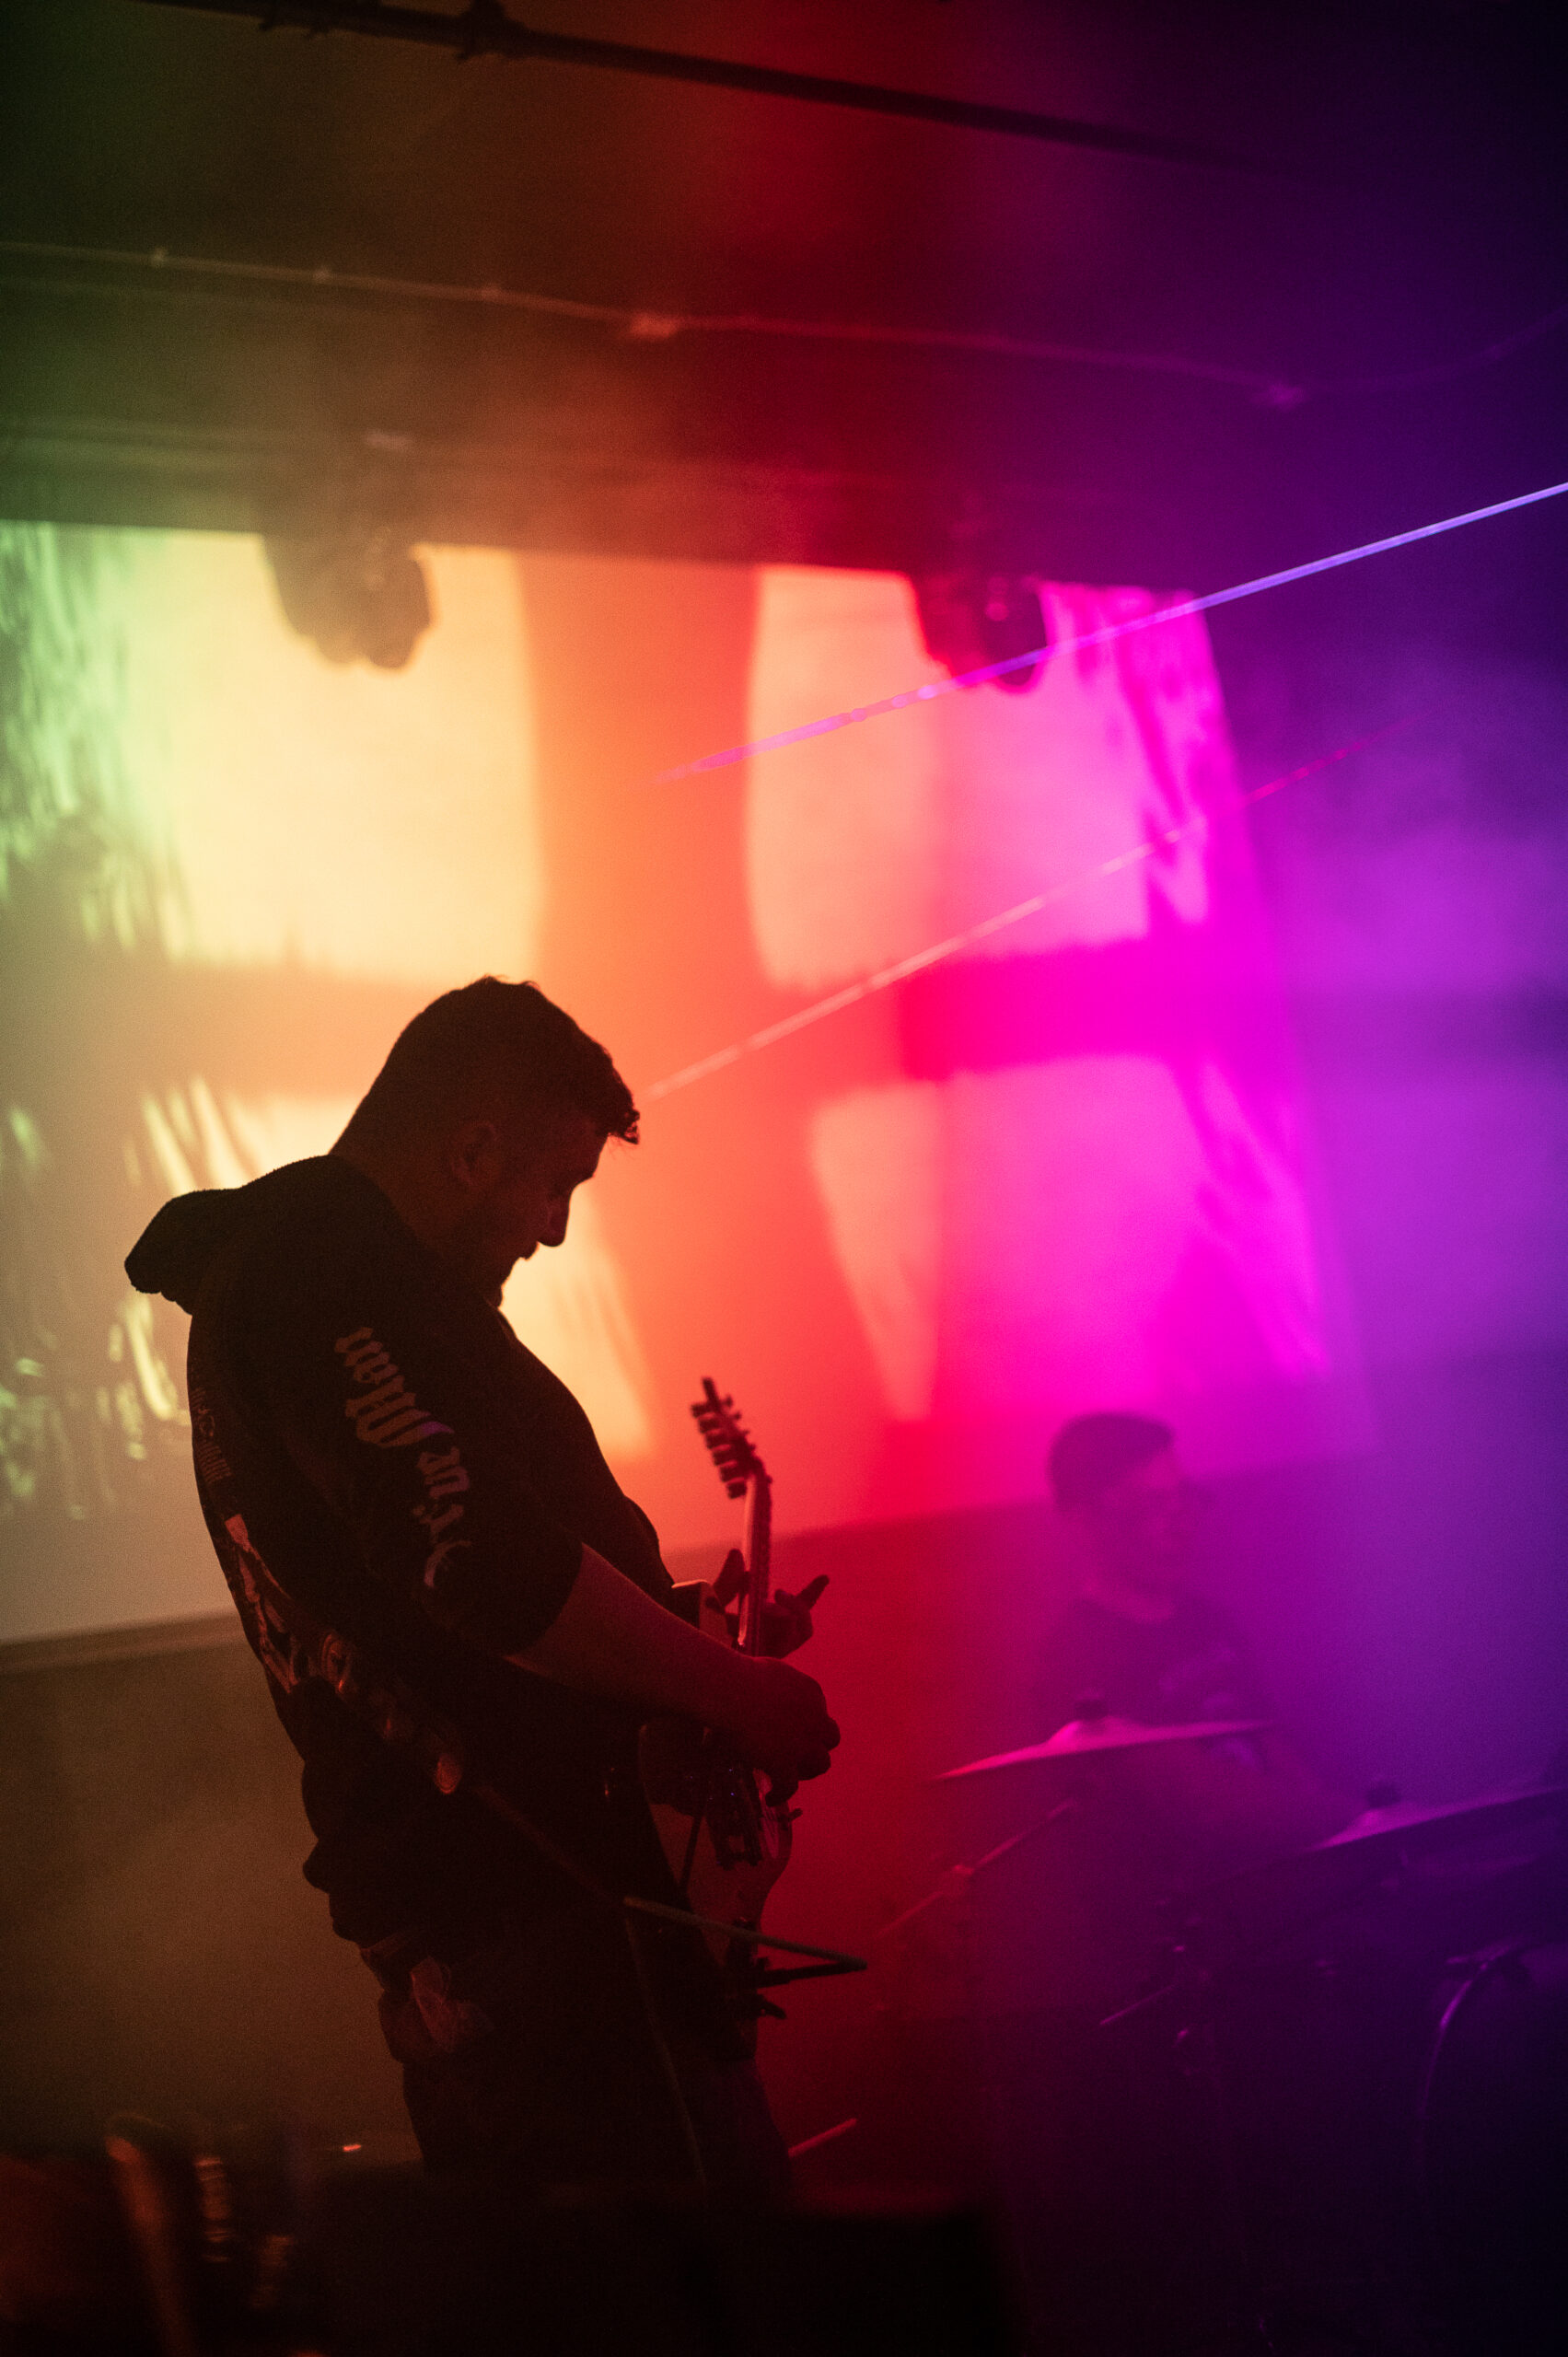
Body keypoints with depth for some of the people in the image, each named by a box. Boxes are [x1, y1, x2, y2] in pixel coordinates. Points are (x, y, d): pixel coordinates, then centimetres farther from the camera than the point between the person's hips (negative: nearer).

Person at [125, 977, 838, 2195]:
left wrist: (671, 1623, 20)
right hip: (526, 1866, -11)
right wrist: (732, 1688, -13)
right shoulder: (334, 1272, -14)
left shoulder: (265, 1261, 21)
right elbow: (487, 1568, -24)